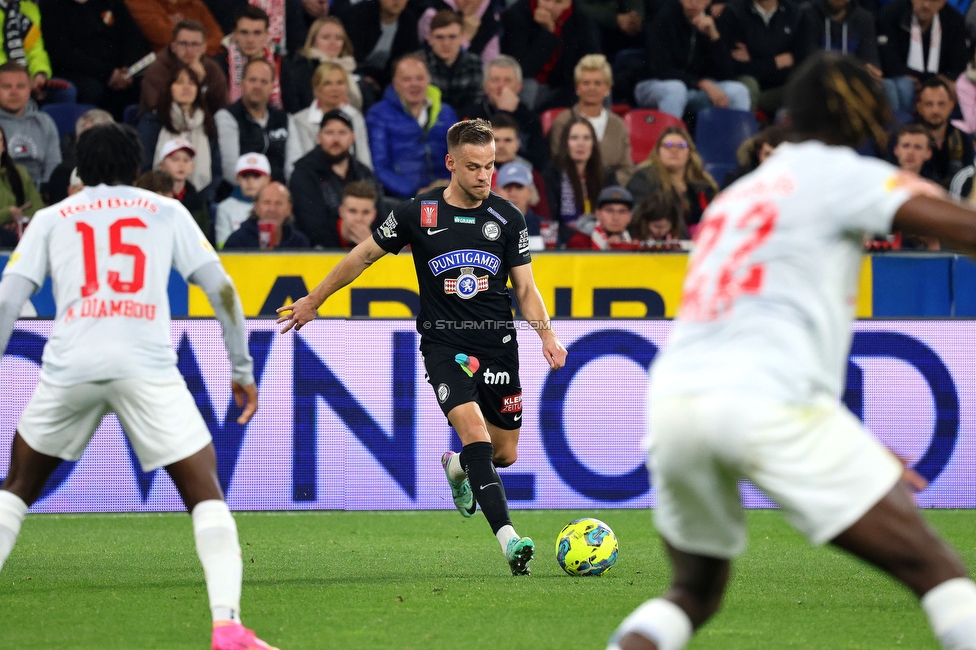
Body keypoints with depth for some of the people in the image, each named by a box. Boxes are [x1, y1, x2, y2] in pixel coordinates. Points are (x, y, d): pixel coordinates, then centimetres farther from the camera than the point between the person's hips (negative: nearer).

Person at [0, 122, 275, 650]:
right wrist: (243, 368, 20)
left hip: (70, 365, 1)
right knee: (205, 492, 3)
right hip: (147, 366, -1)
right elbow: (221, 289, 13)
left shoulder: (51, 219, 20)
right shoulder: (167, 212, 19)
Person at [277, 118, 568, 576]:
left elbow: (525, 287, 7)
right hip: (443, 344, -3)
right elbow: (364, 255, 9)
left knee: (505, 452, 8)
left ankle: (457, 468, 45)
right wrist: (313, 302, 15)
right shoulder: (417, 213, -4)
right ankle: (508, 538, -32)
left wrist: (547, 336, -10)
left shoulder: (508, 219, 1)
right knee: (473, 428, -25)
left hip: (498, 344, 3)